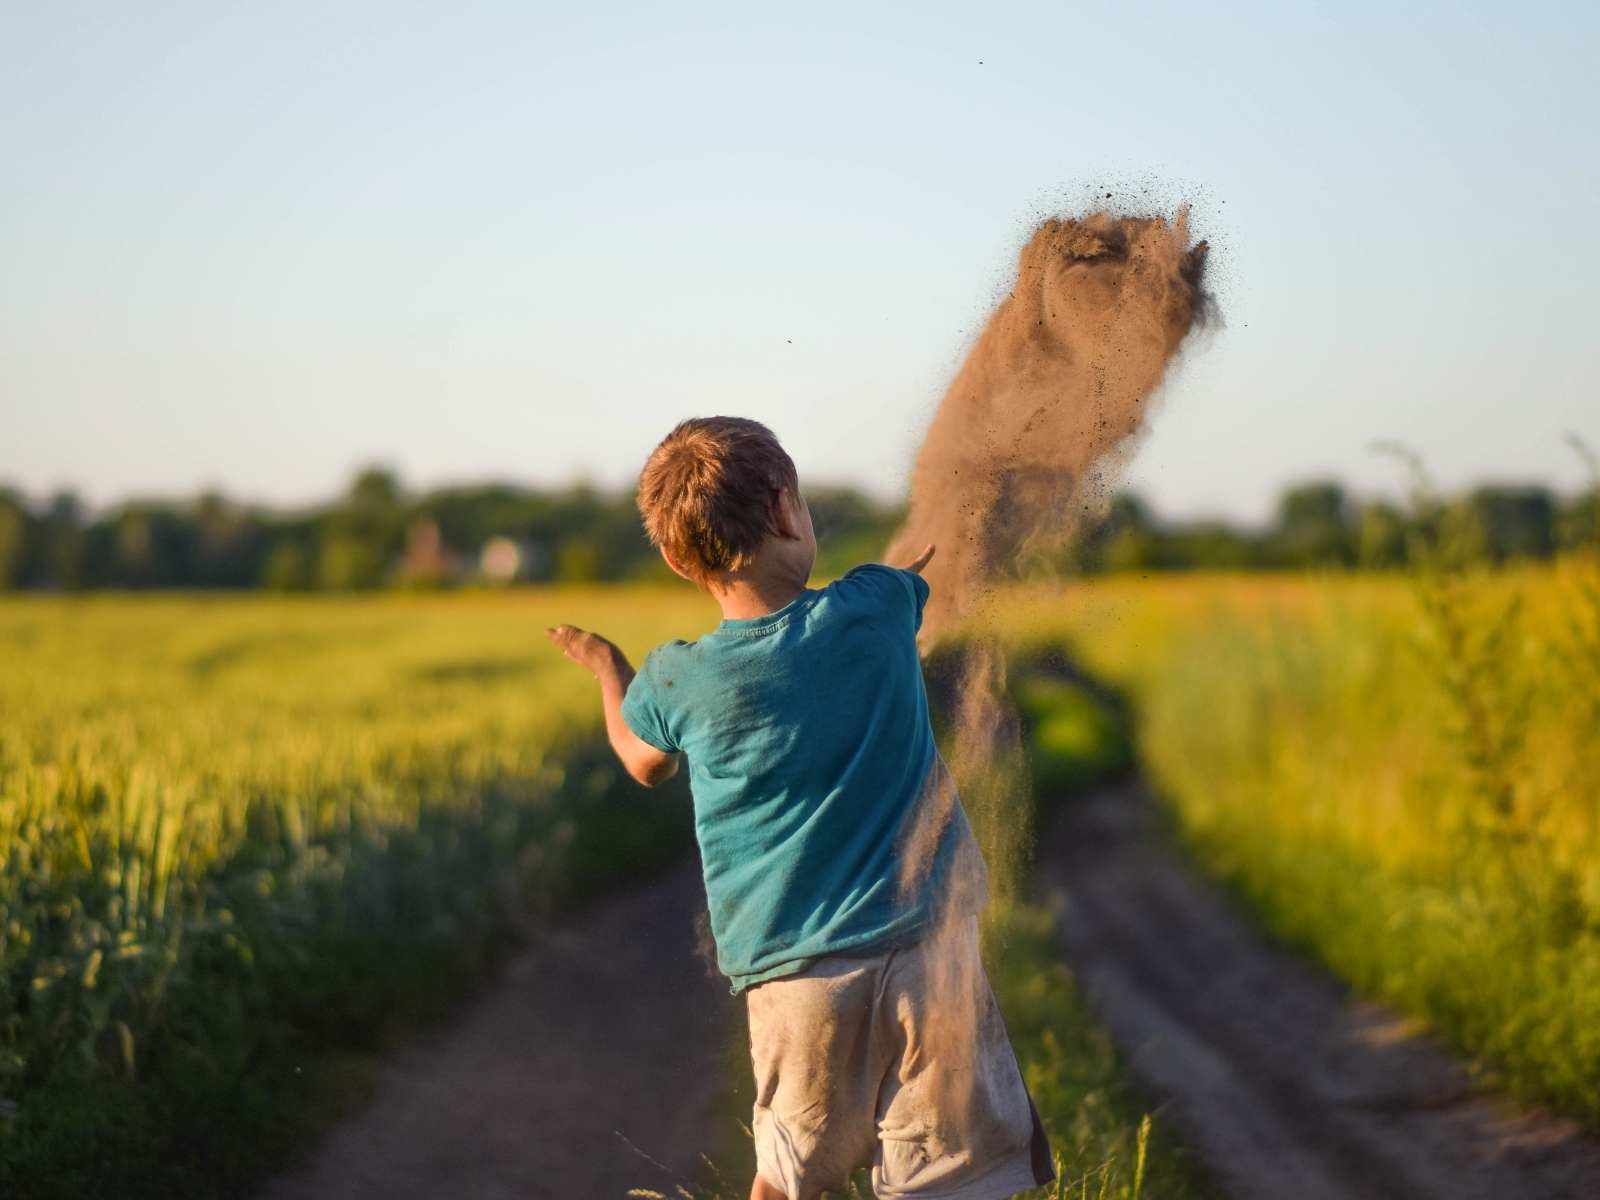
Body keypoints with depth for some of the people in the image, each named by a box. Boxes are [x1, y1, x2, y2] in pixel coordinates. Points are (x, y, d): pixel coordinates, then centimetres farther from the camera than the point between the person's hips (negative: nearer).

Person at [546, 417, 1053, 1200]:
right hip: (924, 950, -1)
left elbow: (644, 762, 20)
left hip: (792, 976, 2)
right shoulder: (876, 609, -7)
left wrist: (606, 668, 38)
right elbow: (922, 567, 20)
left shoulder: (675, 682, -4)